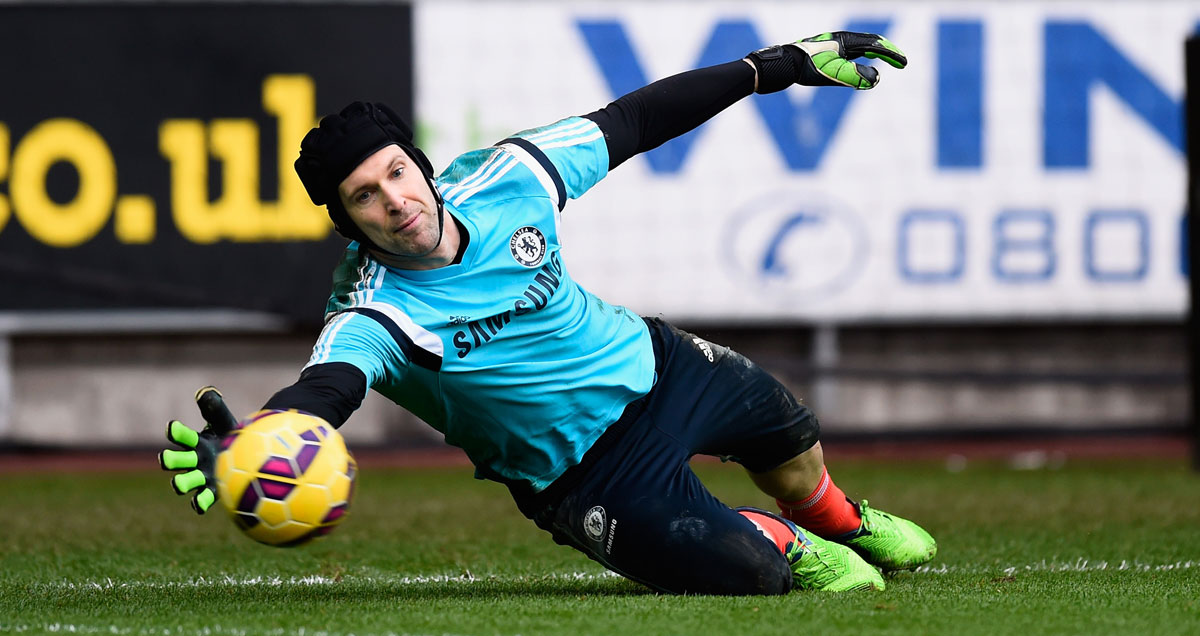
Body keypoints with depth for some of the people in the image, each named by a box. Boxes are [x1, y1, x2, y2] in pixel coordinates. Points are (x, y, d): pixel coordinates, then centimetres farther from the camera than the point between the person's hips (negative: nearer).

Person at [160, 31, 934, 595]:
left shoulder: (507, 179, -18)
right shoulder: (374, 315, -32)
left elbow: (633, 121, -5)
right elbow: (324, 389, -52)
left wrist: (781, 65, 0)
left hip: (654, 364, 6)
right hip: (589, 474, -5)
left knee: (791, 441, 26)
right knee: (748, 572, -15)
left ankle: (842, 523, 62)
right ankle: (791, 548, 23)